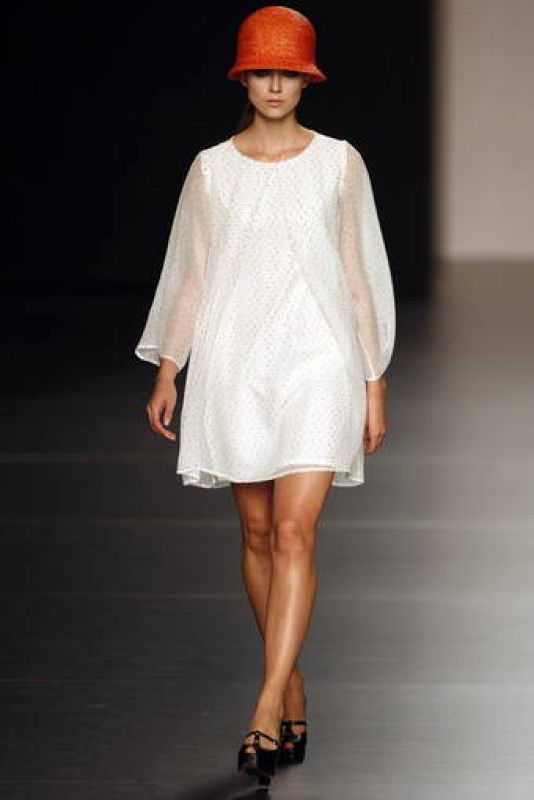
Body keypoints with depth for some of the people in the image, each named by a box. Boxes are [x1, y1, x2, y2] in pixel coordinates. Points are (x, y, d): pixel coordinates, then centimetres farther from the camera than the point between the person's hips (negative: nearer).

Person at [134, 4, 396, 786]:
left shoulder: (339, 163, 3)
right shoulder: (211, 167, 6)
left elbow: (359, 275, 6)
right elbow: (191, 275, 11)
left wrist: (375, 383, 5)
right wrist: (166, 371, 7)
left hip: (316, 364, -2)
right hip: (234, 363, 2)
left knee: (295, 534, -13)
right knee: (258, 533, 8)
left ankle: (267, 709, -17)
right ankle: (292, 687, 23)